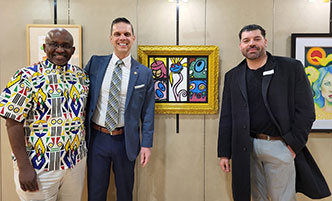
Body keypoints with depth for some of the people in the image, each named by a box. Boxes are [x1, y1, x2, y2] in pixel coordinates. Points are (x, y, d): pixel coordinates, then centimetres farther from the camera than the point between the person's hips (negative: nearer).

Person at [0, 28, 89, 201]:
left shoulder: (81, 75, 4)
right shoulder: (27, 77, -11)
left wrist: (83, 150, 8)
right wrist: (24, 167, -15)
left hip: (76, 161, 5)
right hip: (38, 166, -4)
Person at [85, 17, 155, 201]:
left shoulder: (144, 73, -3)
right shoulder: (95, 63, 1)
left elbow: (148, 112, 0)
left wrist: (146, 144, -3)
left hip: (125, 141, -1)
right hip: (97, 138, 1)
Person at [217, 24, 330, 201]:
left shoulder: (291, 68, -1)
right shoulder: (233, 76, 8)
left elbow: (305, 110, -4)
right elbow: (227, 118, 7)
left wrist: (293, 145, -11)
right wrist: (224, 153, 5)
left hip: (279, 146, -2)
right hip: (247, 148, 3)